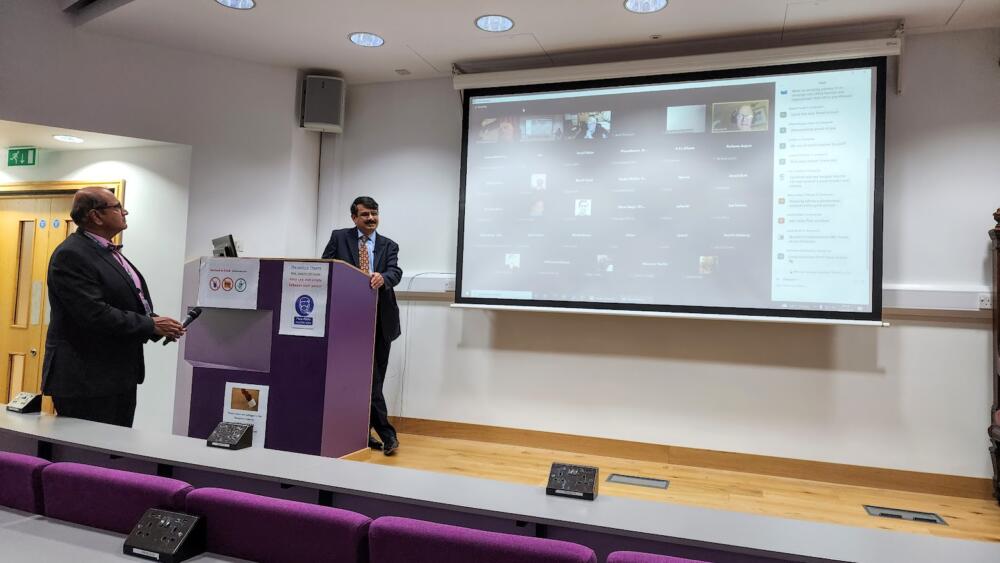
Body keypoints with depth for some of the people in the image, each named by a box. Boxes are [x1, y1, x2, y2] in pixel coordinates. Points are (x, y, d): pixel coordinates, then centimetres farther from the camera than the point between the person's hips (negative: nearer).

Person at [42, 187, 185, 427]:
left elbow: (133, 302, 19)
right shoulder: (71, 254, -14)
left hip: (120, 377, 9)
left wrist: (159, 326, 1)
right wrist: (151, 325, -16)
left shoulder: (110, 252, 15)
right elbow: (95, 314, -24)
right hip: (86, 380, -9)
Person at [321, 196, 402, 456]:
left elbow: (395, 272, -7)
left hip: (380, 320, 2)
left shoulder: (389, 245, 10)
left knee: (374, 378, 7)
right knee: (368, 378, -3)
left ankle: (362, 432, 18)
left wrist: (382, 277, -30)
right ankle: (386, 433, 5)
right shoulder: (339, 237, 8)